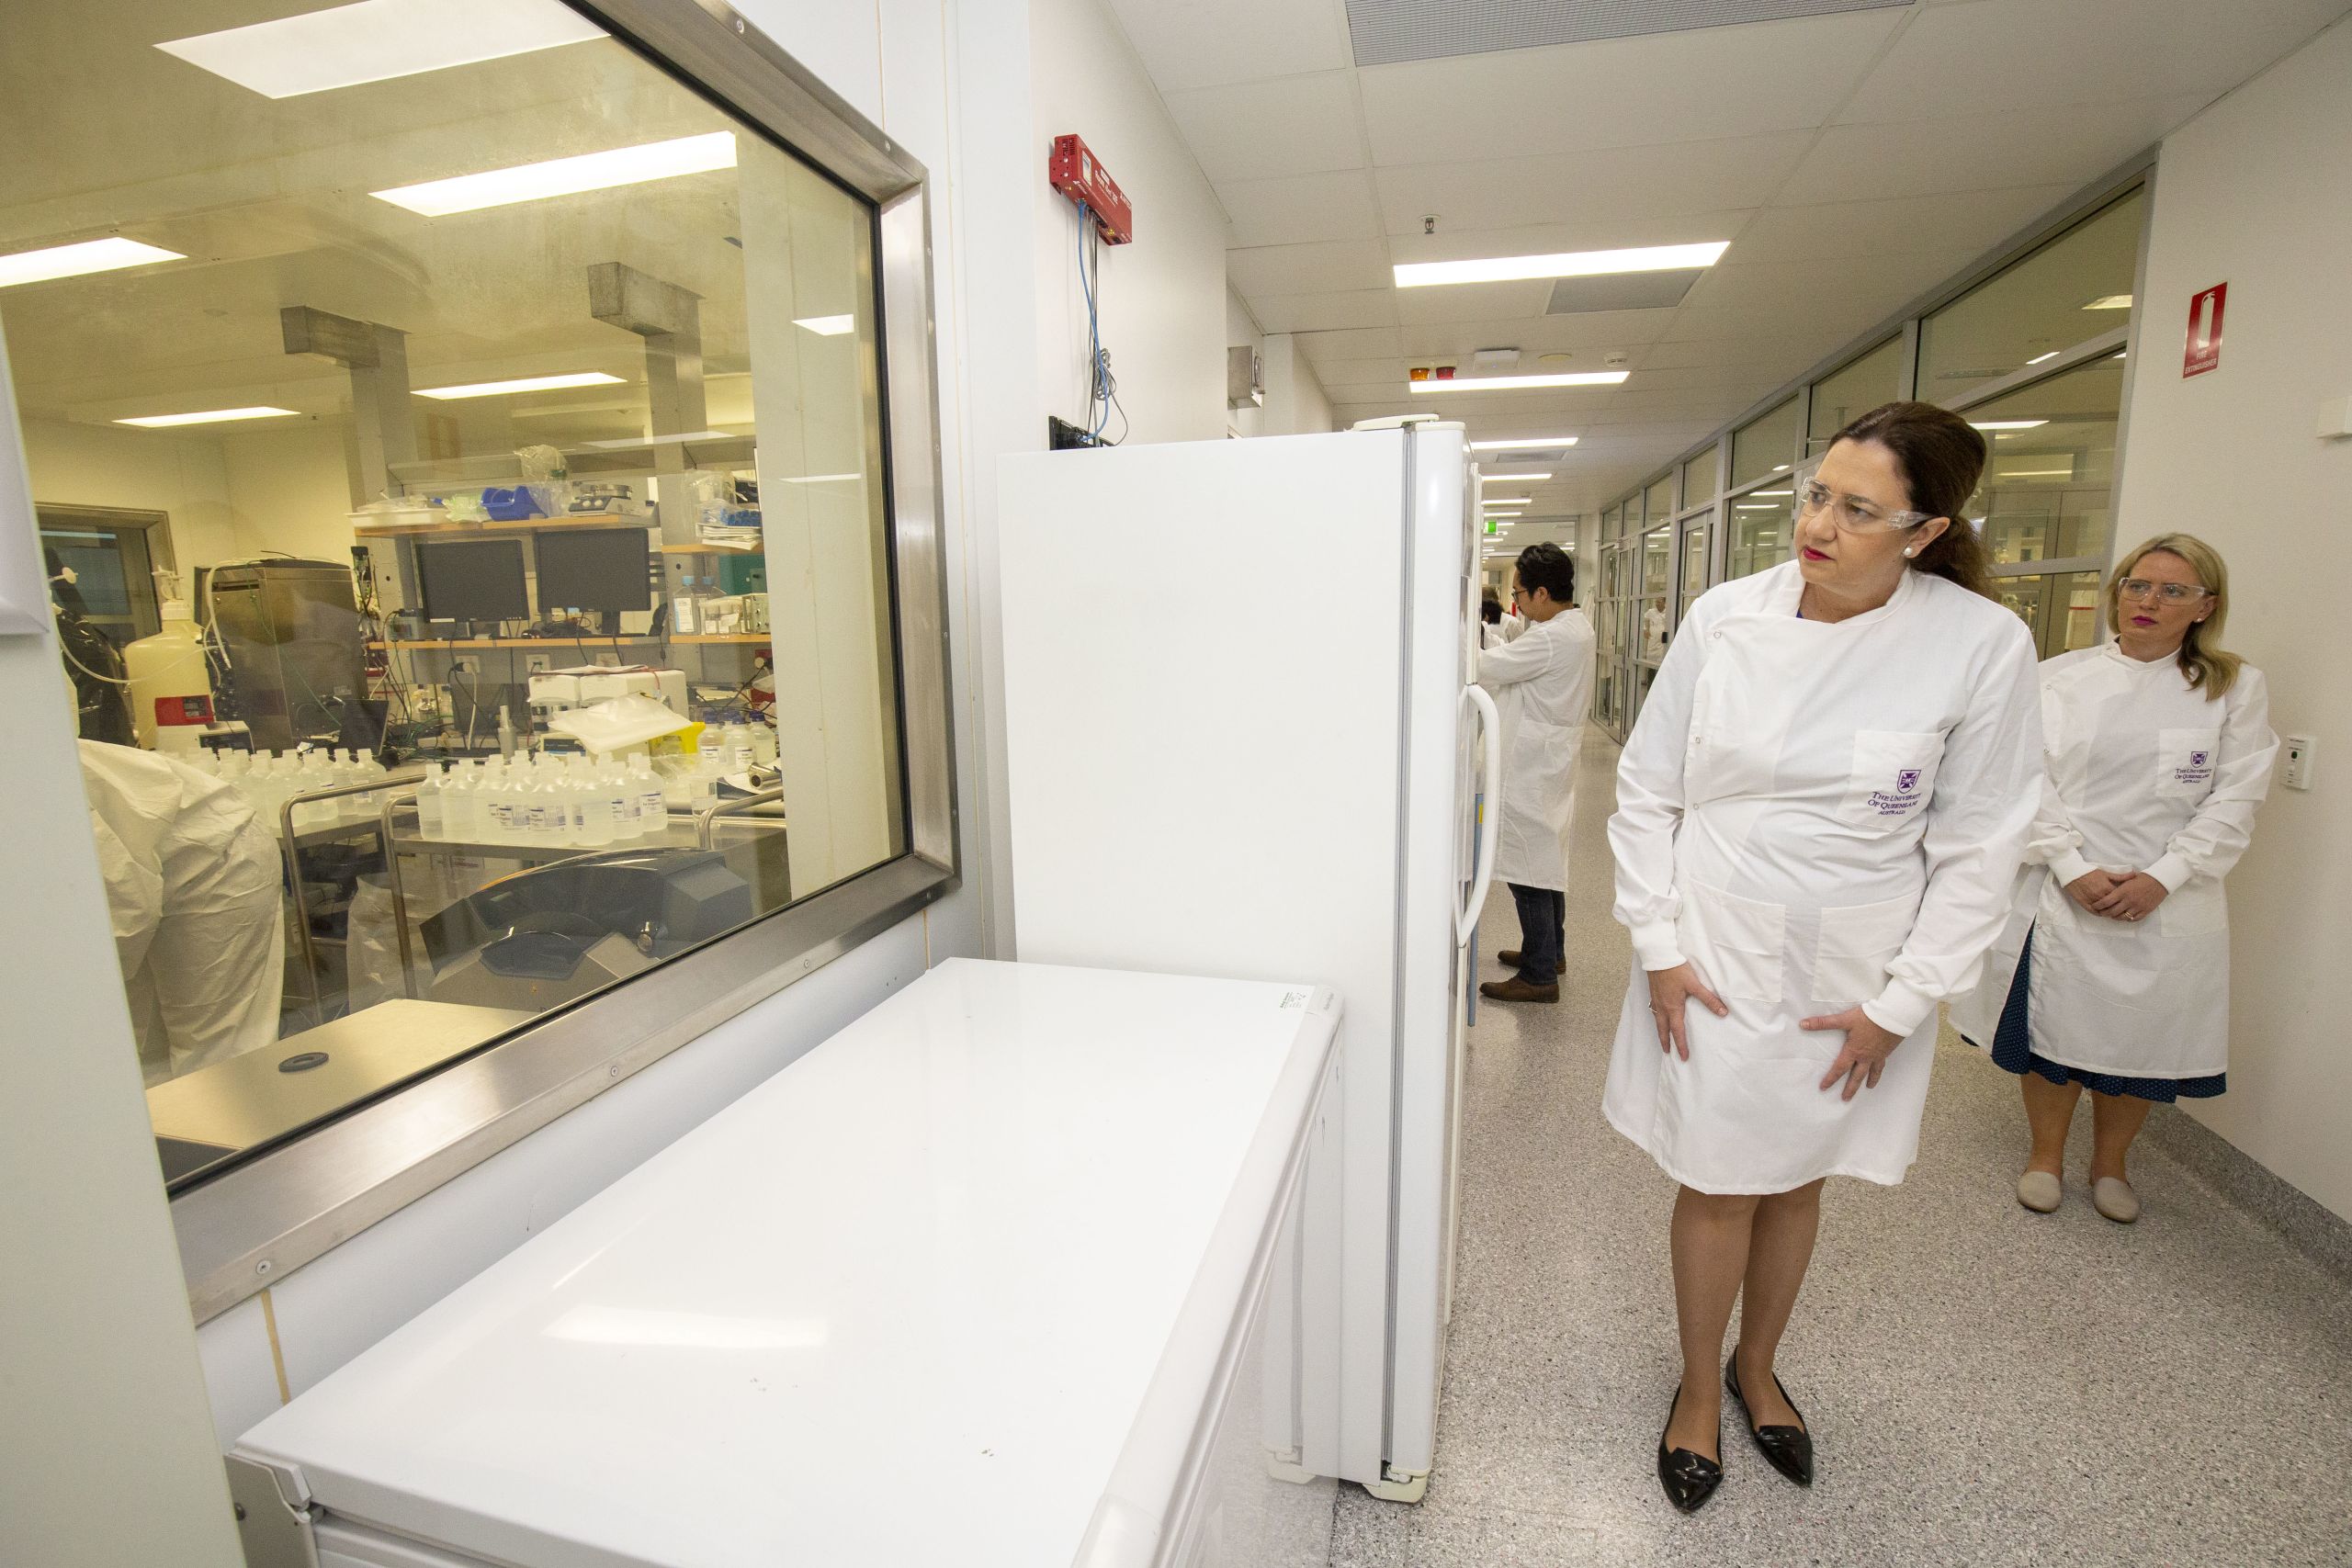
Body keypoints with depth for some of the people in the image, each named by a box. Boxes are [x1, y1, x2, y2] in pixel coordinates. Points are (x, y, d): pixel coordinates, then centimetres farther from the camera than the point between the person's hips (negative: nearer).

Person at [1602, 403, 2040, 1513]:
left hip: (1853, 980, 1)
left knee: (1796, 1180, 18)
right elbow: (1646, 789, -2)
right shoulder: (1726, 618, -9)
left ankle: (1756, 1369, 46)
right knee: (1719, 1187, 10)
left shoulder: (1983, 646, -11)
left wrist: (1901, 1003, -6)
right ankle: (1698, 1390, 36)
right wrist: (1660, 944, -5)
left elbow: (1978, 847, -5)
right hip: (1716, 961, 0)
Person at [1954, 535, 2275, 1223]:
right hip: (2065, 895, -1)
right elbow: (2033, 780, -4)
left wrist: (2162, 878, -13)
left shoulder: (2236, 688, 3)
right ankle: (2046, 1157, 29)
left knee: (2141, 1037, 12)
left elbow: (2234, 800, -2)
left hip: (2168, 903, 1)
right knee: (2054, 1030, 9)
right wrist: (2072, 868, -13)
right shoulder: (2060, 677, 1)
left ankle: (2110, 1164, 35)